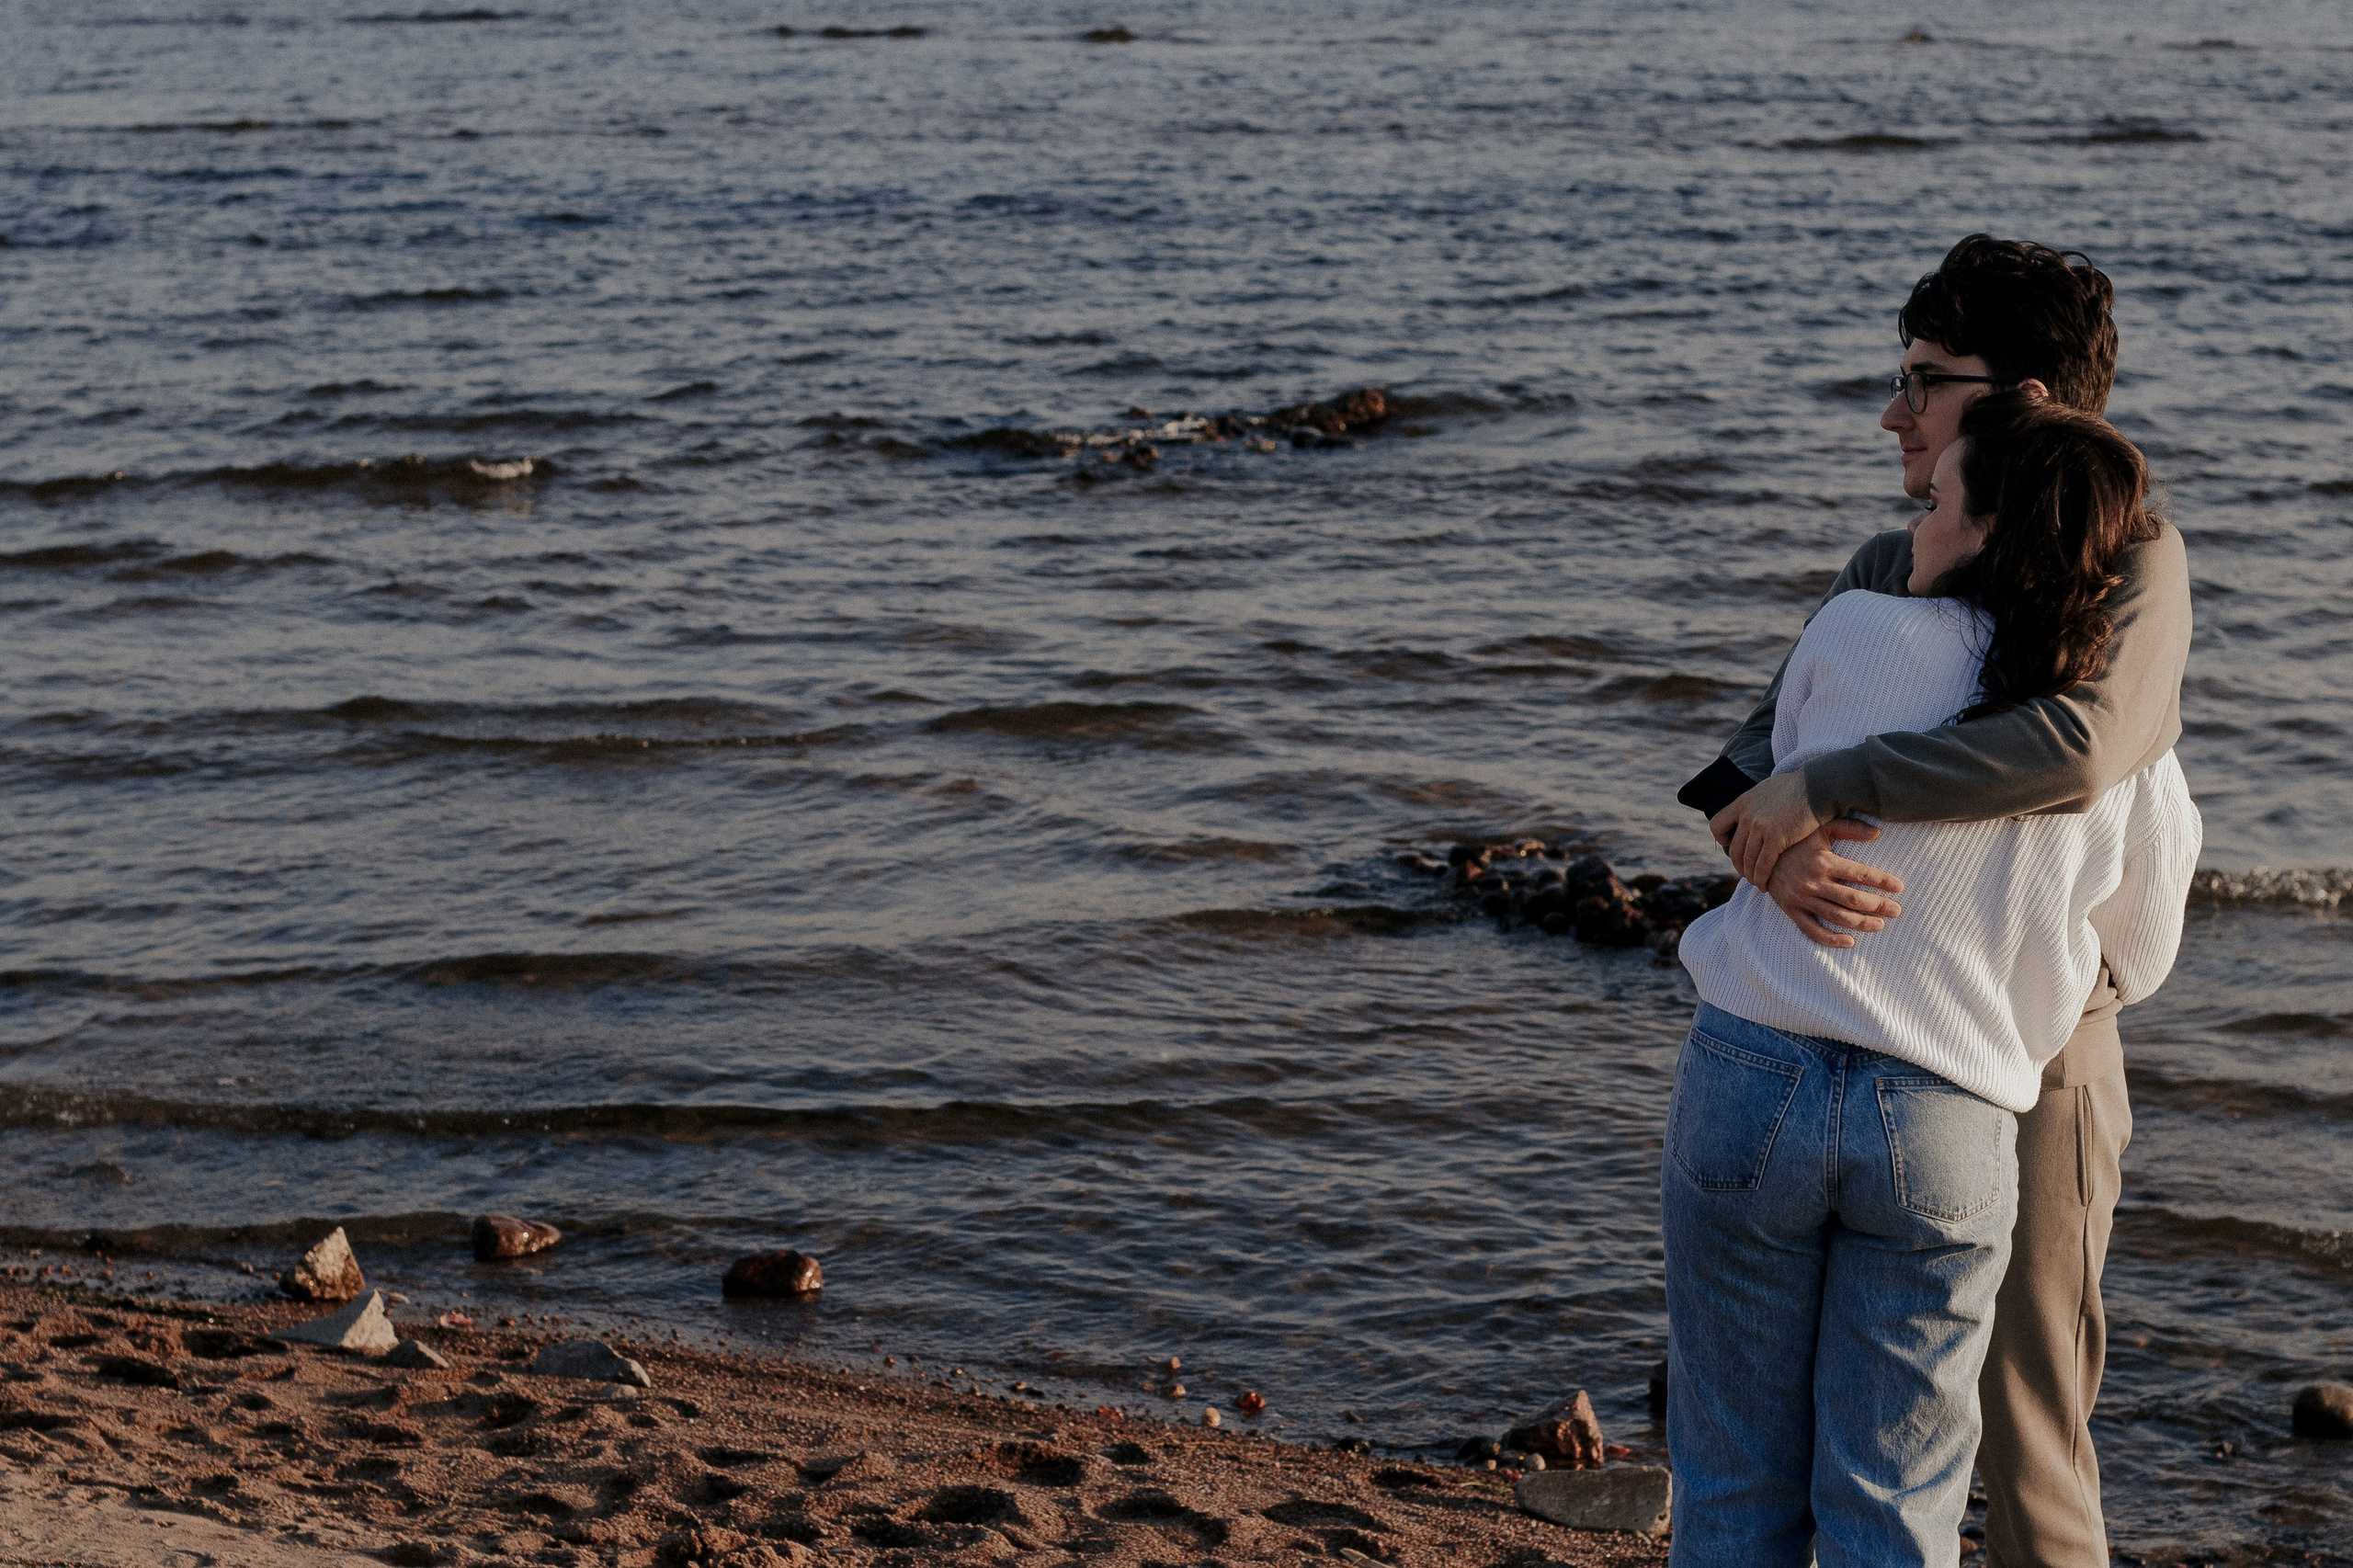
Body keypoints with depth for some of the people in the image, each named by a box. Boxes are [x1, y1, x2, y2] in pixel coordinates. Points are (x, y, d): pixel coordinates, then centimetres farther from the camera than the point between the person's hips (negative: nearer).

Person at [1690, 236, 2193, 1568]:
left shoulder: (2136, 566, -14)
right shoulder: (1888, 574, 5)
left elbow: (2079, 752, -36)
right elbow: (1755, 765, -8)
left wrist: (1821, 789, -33)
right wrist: (1780, 853, -32)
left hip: (2034, 1071, -6)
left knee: (2026, 1442, 4)